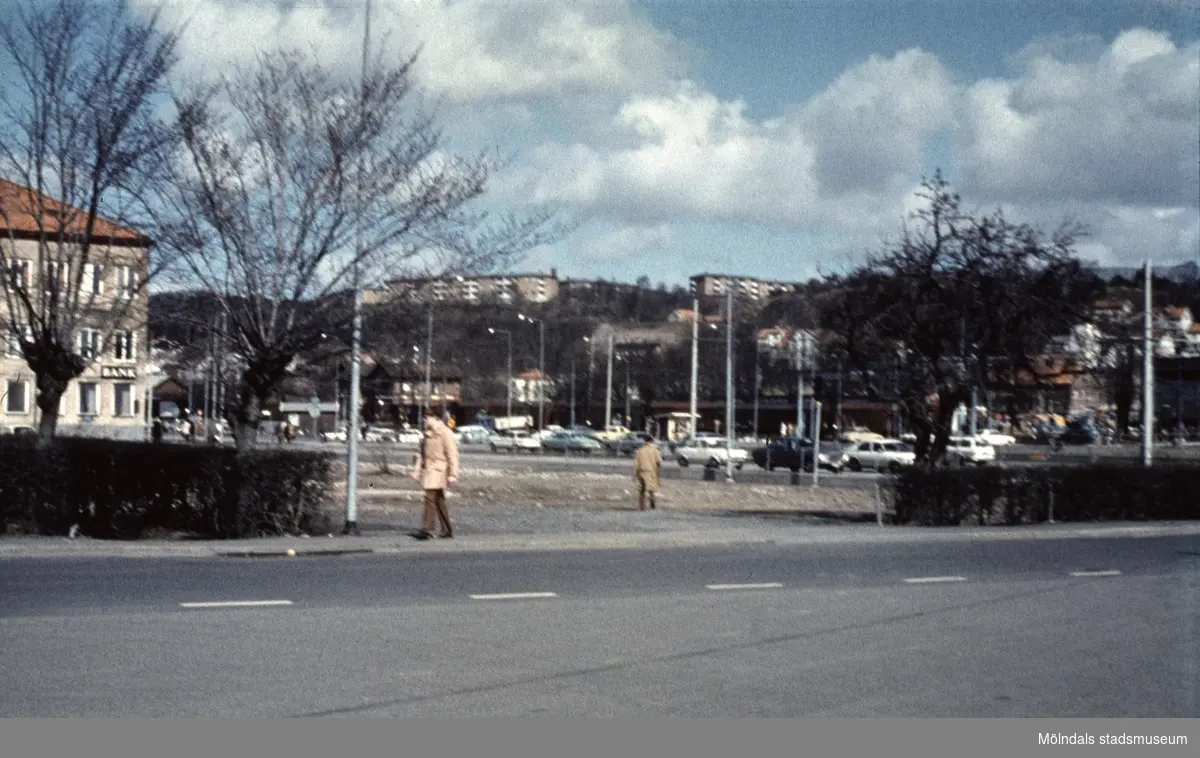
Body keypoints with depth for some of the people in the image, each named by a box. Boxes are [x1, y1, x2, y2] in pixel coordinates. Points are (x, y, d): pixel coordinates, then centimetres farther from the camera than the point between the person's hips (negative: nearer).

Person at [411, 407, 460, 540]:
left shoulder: (445, 433, -10)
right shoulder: (428, 433, 15)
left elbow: (452, 454, -12)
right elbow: (421, 453, 20)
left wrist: (452, 474, -15)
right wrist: (417, 470, 15)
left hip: (438, 470, -9)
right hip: (428, 469, 9)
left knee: (430, 497, -17)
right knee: (439, 501, 11)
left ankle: (426, 529, -20)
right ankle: (447, 531, 16)